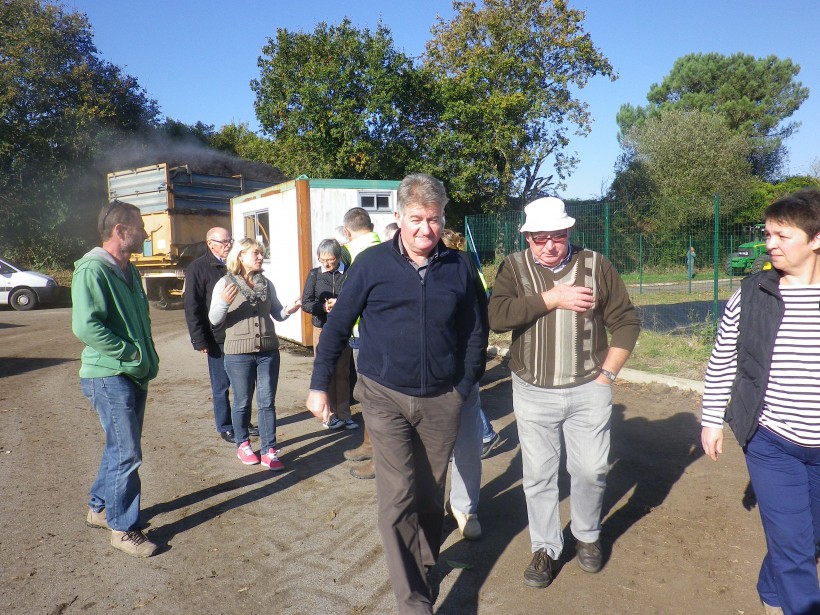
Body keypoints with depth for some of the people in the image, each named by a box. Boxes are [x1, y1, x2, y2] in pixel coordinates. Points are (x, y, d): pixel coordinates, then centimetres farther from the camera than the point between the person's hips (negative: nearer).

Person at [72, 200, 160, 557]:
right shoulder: (92, 270, -17)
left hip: (135, 374, 9)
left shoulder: (129, 271, 13)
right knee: (127, 453, -4)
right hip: (109, 376, -9)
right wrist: (129, 352, -18)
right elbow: (85, 327, -26)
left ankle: (100, 508, 37)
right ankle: (123, 529, 11)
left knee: (120, 447, 19)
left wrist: (148, 356, 11)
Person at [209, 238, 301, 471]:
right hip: (239, 353, -3)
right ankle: (243, 444, 29)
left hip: (268, 351, 3)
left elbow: (277, 314, 15)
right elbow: (214, 320, -4)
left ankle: (269, 451, 10)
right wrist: (224, 302, -23)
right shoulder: (225, 283, -2)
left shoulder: (266, 283, 9)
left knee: (267, 403, 4)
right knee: (242, 403, 9)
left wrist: (289, 310, -6)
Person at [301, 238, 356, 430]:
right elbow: (305, 302, 0)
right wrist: (323, 307, -18)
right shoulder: (314, 274, 3)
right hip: (322, 328, 1)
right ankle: (330, 414, 16)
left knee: (342, 372, 7)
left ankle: (343, 414, 16)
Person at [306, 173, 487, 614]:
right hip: (386, 396, -2)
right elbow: (337, 326, 0)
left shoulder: (457, 268, 1)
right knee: (398, 495, -7)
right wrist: (319, 385, 0)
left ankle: (425, 567, 41)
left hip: (441, 401, 3)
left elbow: (474, 333, 8)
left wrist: (465, 387, 4)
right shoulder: (372, 263, -5)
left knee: (430, 494, 16)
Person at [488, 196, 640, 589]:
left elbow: (626, 322, 4)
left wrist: (607, 372, -2)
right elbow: (497, 316, -20)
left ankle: (588, 537, 37)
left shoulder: (596, 265, -1)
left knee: (591, 470, 10)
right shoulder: (514, 267, -3)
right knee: (538, 475, 9)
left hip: (588, 390, 1)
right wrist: (553, 298, -20)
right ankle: (545, 549, 29)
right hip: (533, 394, 0)